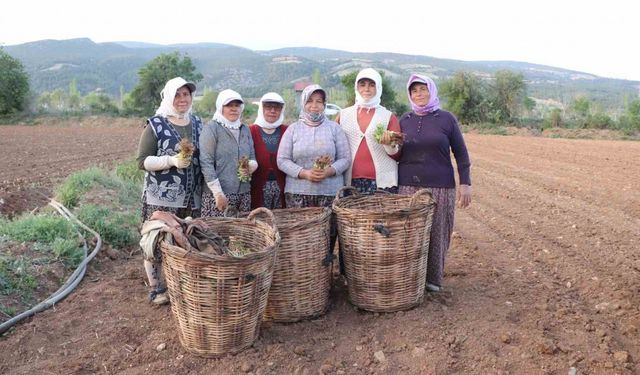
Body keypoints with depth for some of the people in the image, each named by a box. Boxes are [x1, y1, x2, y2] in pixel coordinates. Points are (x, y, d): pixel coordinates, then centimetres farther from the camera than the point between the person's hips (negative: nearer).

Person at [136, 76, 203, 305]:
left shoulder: (197, 123, 11)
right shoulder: (155, 125, -4)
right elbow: (142, 161, -7)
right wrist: (171, 160, -20)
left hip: (191, 197, 4)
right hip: (161, 196, -4)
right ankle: (156, 288, 17)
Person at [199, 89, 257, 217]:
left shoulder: (245, 129, 14)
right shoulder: (211, 128, -4)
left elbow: (253, 158, 19)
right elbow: (206, 163, -10)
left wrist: (250, 166, -5)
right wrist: (218, 193, -15)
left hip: (244, 194, 6)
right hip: (219, 194, -5)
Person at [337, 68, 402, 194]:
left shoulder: (389, 116, 6)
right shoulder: (343, 115, 10)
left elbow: (397, 156, 5)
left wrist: (390, 145, -15)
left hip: (382, 181, -1)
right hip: (350, 181, 1)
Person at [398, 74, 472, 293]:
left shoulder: (446, 119, 2)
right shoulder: (405, 120, 9)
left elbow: (461, 153, 3)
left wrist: (465, 184, -3)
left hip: (440, 188, -2)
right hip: (407, 187, 2)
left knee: (437, 234, 2)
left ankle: (433, 280, 17)